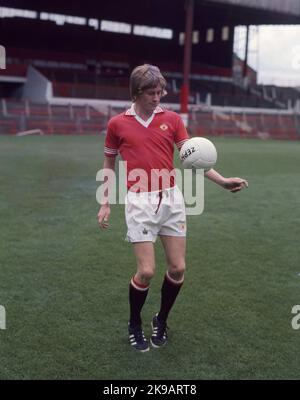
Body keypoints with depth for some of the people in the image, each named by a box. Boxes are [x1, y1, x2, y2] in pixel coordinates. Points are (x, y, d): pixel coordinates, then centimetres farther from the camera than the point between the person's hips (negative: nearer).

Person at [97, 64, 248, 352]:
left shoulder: (172, 119, 5)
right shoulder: (117, 124, 3)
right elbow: (109, 164, 13)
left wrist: (222, 181, -13)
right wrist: (105, 204, 10)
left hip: (171, 198, 3)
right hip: (140, 201, -2)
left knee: (177, 268, 3)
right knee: (146, 271, -6)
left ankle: (161, 321, 28)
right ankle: (134, 325, 21)